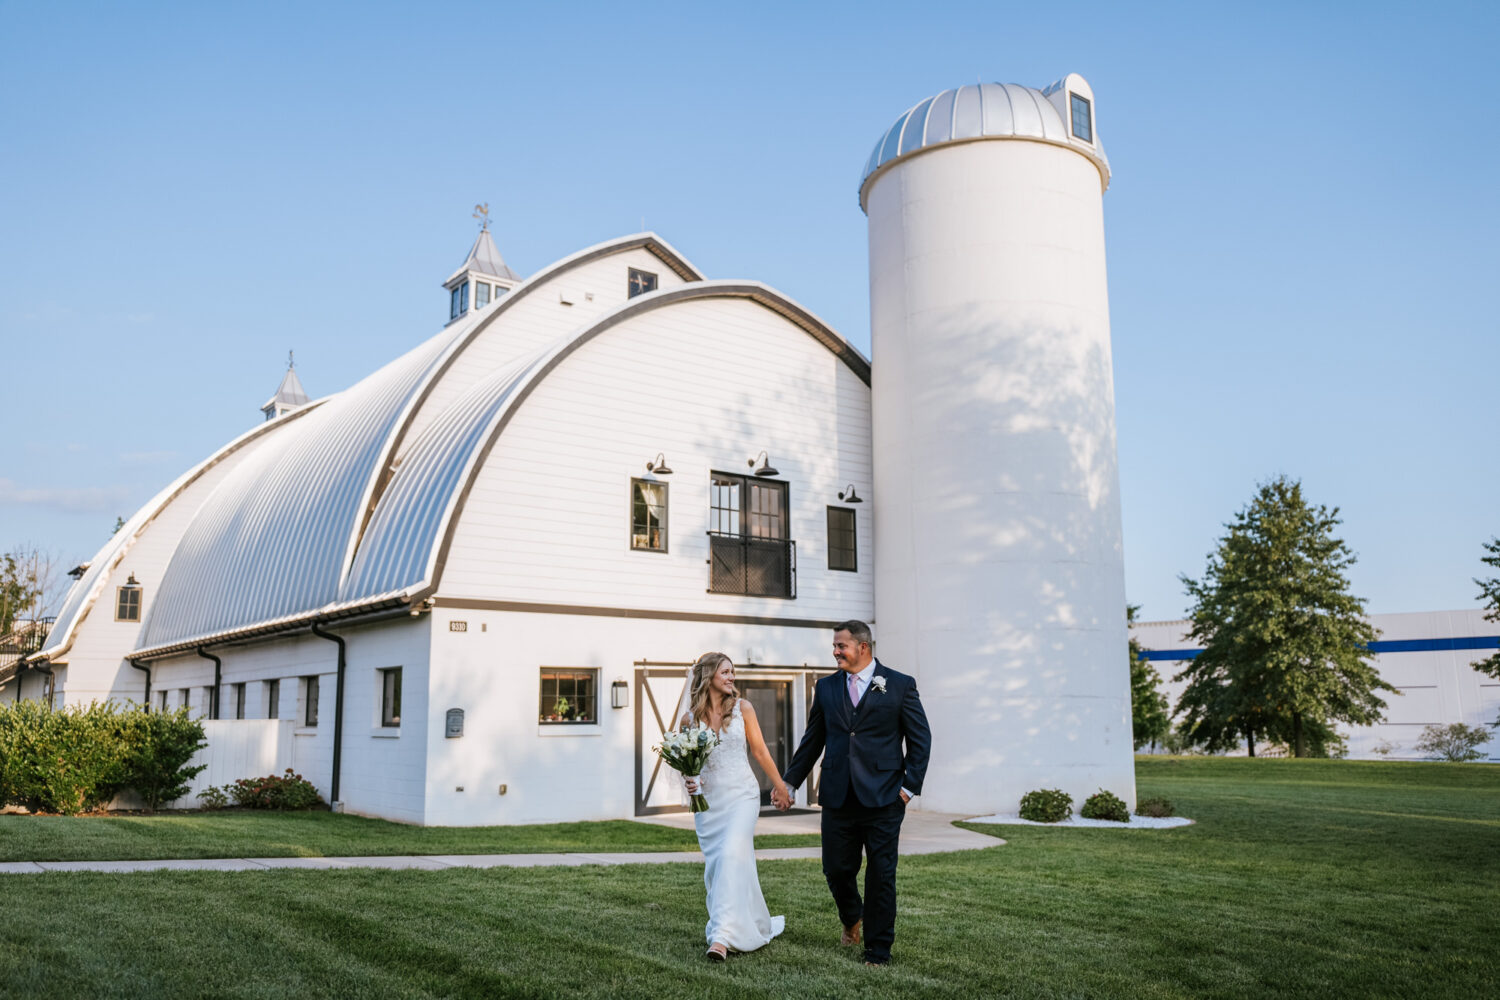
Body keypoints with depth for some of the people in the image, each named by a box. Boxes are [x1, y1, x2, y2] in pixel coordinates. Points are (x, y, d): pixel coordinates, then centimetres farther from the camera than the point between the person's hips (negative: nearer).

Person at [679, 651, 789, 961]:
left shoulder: (742, 708, -1)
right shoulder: (690, 718, 2)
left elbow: (760, 750, 8)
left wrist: (780, 785, 14)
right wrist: (689, 781, -6)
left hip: (741, 795, -3)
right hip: (707, 798, 3)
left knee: (731, 856, -18)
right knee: (715, 865, 6)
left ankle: (722, 936, -20)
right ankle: (753, 925, 25)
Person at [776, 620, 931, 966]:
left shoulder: (900, 686, -1)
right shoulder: (826, 687, 9)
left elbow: (920, 739, 1)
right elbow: (812, 740, 14)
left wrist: (910, 786, -6)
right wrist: (789, 782, 12)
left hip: (883, 798, -3)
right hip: (838, 797, 3)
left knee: (881, 876, 2)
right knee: (836, 869, 7)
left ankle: (878, 950, 17)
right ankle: (852, 918, 39)